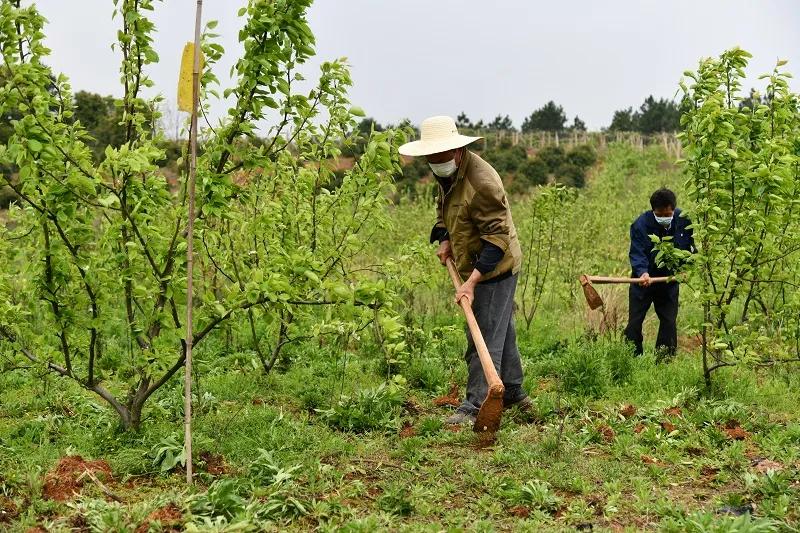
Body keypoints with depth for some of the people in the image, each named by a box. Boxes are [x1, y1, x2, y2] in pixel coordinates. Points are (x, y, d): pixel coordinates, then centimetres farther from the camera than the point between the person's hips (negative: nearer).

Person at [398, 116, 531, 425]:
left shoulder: (481, 182, -28)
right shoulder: (449, 174, 3)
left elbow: (497, 238, -29)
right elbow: (444, 207, 24)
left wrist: (472, 281, -33)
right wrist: (445, 240, 7)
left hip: (495, 268, -10)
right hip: (477, 266, 10)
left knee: (485, 339, -7)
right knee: (501, 332, 20)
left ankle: (476, 406, -2)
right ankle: (513, 393, 34)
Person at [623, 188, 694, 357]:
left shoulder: (684, 221, -9)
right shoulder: (640, 224, -20)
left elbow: (689, 248, 6)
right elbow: (637, 253, -26)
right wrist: (642, 273, -44)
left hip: (670, 281, 3)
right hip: (643, 280, -2)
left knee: (669, 323, 5)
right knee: (634, 323, 0)